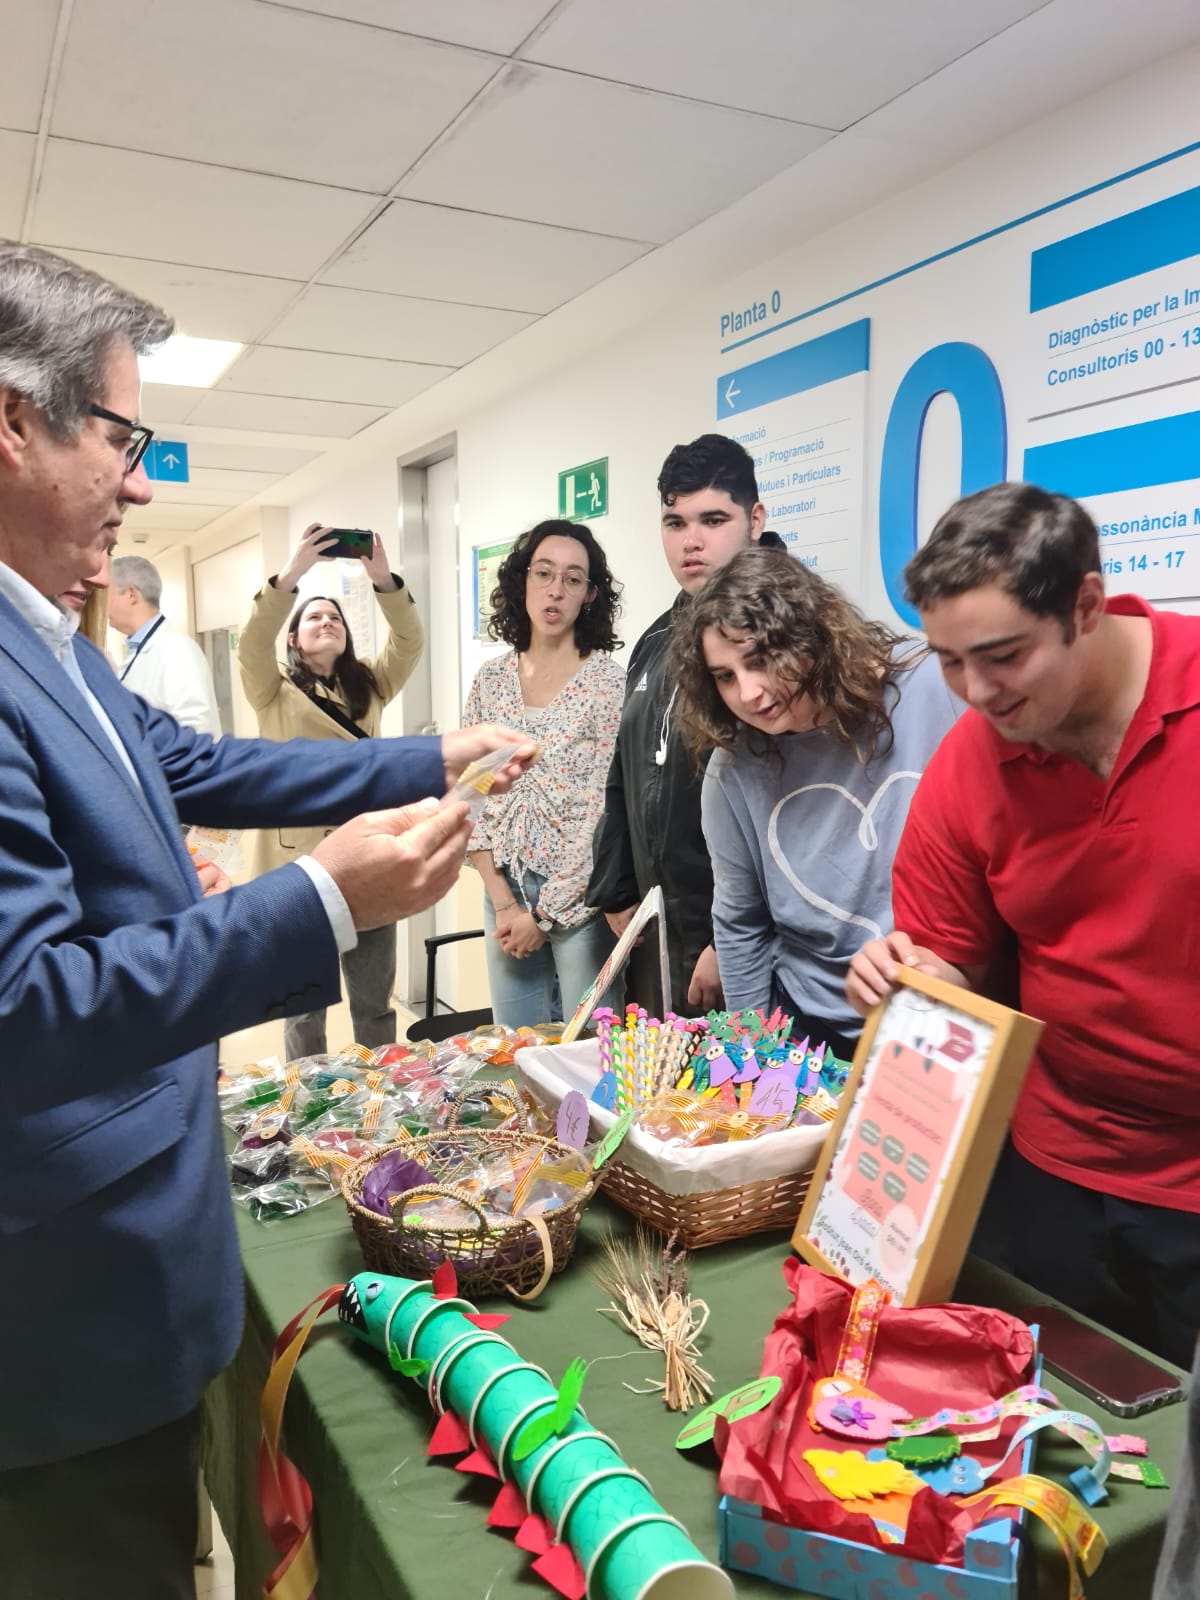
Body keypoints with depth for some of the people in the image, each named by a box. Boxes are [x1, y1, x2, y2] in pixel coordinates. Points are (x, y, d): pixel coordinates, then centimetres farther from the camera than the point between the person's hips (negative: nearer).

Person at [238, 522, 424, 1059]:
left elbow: (409, 641, -1)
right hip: (299, 860, -3)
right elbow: (251, 644, -14)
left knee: (375, 1000, 13)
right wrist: (291, 574, -24)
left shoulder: (369, 687, 13)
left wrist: (384, 581, -16)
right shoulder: (274, 692, 5)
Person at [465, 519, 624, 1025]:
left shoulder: (608, 682, -9)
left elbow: (601, 815, -12)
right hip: (505, 891, 4)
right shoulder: (491, 679, 5)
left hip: (580, 898, -4)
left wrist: (544, 914, -11)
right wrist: (501, 900, -4)